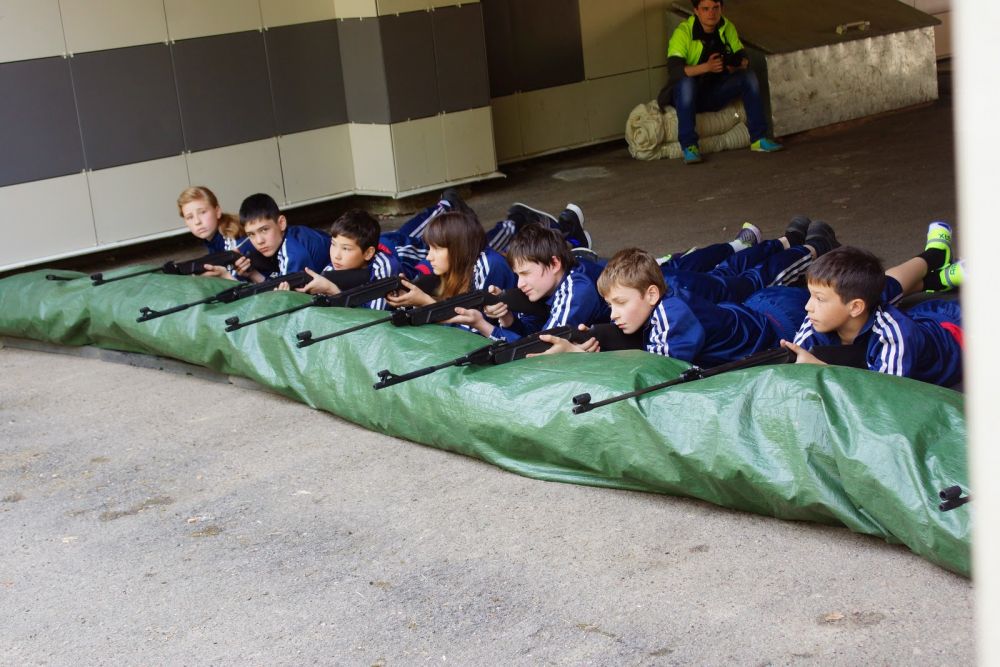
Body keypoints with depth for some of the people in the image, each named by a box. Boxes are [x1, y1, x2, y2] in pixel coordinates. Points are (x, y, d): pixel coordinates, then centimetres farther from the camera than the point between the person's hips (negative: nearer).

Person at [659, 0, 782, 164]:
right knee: (686, 82, -37)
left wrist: (738, 64, -24)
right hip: (688, 95, -5)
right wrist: (706, 67, -43)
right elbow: (673, 70, -30)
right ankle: (689, 146, -35)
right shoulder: (683, 32, -18)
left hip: (714, 94, 5)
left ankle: (758, 139, -14)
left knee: (749, 77, -15)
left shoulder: (727, 28, -1)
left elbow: (743, 58, 1)